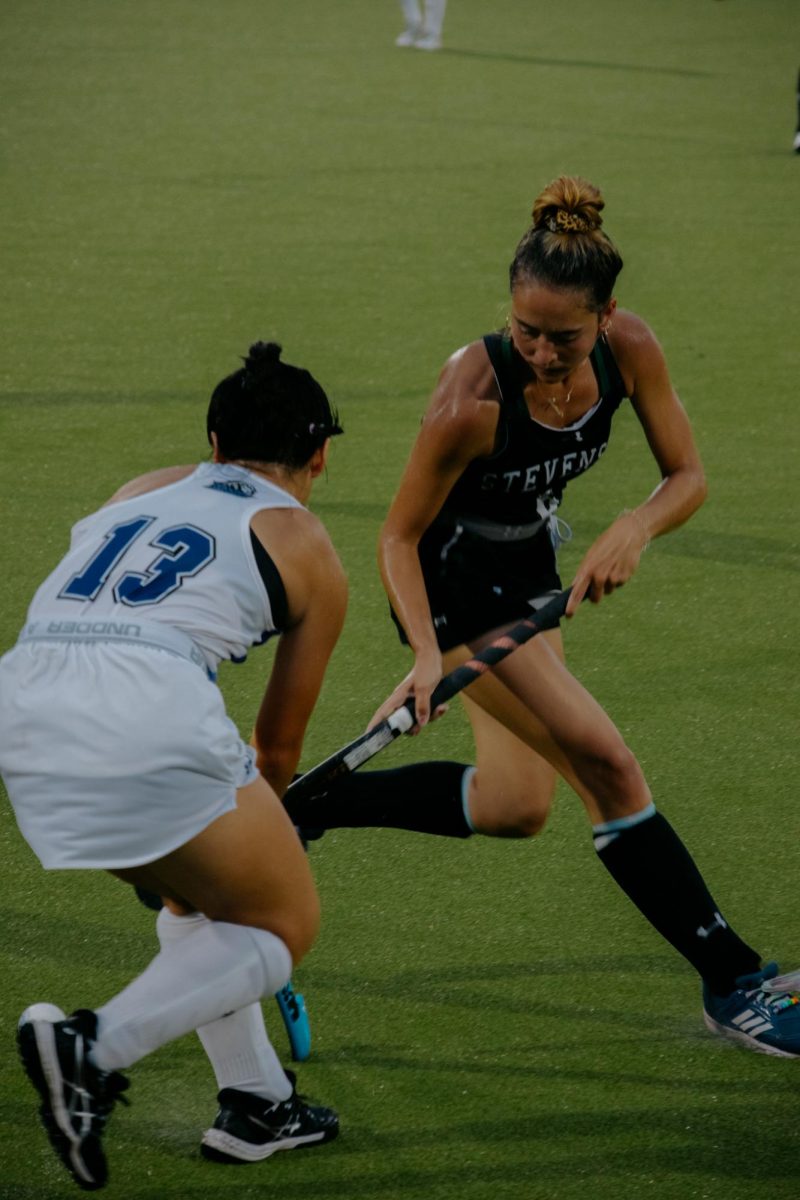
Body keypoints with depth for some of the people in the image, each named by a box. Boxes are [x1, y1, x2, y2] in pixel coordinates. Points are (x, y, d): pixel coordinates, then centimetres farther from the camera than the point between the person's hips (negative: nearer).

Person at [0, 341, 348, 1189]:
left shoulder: (147, 490, 30)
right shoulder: (306, 549, 18)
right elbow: (279, 745, 24)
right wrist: (257, 815, 45)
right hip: (148, 706, -6)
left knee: (199, 893, 28)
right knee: (286, 923, 10)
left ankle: (253, 1104, 26)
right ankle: (95, 1047, -11)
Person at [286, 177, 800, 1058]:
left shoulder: (629, 350, -18)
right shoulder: (474, 397, -32)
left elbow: (687, 475, -8)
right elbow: (399, 536, -21)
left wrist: (635, 528, -29)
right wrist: (427, 652, -34)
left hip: (529, 568, 8)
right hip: (454, 581, -8)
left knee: (515, 806, 17)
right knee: (606, 766, -16)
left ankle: (298, 807, 28)